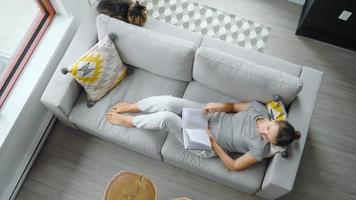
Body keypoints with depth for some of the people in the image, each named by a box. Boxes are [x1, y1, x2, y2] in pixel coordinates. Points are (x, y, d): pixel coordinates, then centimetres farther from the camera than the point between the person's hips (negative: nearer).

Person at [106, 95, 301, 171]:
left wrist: (213, 142, -22)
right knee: (169, 102, -18)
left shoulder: (260, 149, -21)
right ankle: (131, 106, 10)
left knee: (166, 118, -24)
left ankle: (129, 121, 6)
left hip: (205, 143, -5)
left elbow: (234, 166, -16)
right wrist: (218, 106, -16)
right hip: (210, 116, 5)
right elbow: (233, 106, 5)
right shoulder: (259, 108, -8)